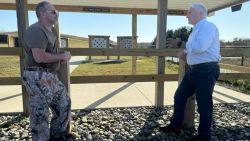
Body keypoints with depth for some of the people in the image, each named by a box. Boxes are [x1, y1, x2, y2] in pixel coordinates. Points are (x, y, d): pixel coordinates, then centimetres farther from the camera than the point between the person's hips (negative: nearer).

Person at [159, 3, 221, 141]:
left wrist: (185, 48, -9)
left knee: (204, 103, 2)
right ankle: (175, 126, 27)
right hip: (193, 70, 10)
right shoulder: (196, 29, 19)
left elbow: (200, 47, -27)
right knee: (179, 96, 12)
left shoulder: (207, 26, -11)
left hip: (206, 70, -10)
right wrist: (185, 54, 6)